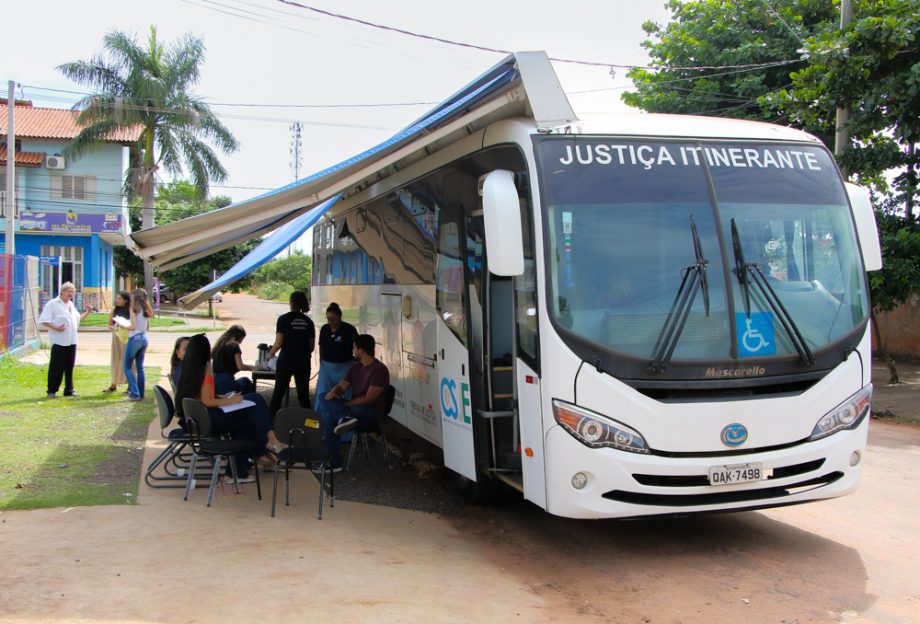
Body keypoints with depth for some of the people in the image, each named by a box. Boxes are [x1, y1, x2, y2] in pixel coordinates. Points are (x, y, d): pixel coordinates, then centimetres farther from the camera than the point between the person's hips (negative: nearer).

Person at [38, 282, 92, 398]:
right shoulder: (52, 304, -6)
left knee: (69, 367, 11)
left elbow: (78, 319, 28)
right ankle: (52, 391, 4)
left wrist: (87, 312, 17)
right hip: (59, 342, -7)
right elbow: (44, 320, -13)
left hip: (71, 341, 7)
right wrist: (55, 328, -24)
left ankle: (69, 390, 17)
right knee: (56, 368, -3)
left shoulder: (71, 304, 19)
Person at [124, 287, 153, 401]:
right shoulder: (146, 309, 8)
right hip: (143, 338, 7)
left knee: (128, 367, 3)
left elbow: (133, 326, -17)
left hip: (134, 339, -7)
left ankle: (134, 393, -5)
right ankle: (141, 394, 14)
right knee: (140, 367, 13)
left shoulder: (134, 309, -12)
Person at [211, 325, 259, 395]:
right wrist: (252, 367, 6)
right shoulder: (234, 345, -5)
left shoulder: (218, 345, 15)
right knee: (250, 385, 11)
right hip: (226, 383, -7)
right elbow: (240, 366, -10)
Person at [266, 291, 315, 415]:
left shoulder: (284, 319, -5)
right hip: (303, 361, 2)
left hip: (286, 359, -2)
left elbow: (278, 343, -10)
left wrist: (271, 354, 8)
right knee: (303, 393, 7)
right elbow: (312, 346, 6)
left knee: (279, 392, 9)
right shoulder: (308, 321, 5)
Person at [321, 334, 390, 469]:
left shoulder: (379, 370, -14)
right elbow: (341, 387, 7)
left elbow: (368, 399, -19)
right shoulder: (356, 367, 11)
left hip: (370, 413, -8)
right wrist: (333, 392, -17)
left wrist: (343, 404, -15)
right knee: (328, 416, -20)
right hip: (353, 409, 8)